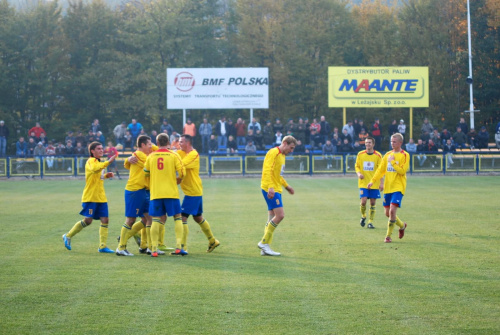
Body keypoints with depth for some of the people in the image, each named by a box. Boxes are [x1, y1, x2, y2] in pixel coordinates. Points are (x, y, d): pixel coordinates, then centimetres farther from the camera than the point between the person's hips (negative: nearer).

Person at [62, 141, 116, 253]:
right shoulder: (91, 161, -10)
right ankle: (68, 236, 10)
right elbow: (95, 168, -35)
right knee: (88, 220, -8)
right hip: (90, 197, -8)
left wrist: (106, 175, 10)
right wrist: (109, 161, -41)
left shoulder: (99, 162, 18)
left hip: (101, 197, 8)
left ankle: (102, 246, 2)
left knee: (105, 220, -1)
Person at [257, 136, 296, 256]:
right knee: (280, 215, -16)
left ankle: (265, 248, 9)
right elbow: (267, 171, -20)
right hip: (270, 190, -10)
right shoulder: (273, 153, -10)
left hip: (276, 190, 10)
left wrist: (286, 186, 32)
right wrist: (270, 187, -29)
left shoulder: (282, 155, 21)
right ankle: (264, 242, -9)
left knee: (272, 219, 7)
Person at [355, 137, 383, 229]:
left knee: (373, 203, 0)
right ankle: (363, 216, 17)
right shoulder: (360, 154, 3)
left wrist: (381, 183, -4)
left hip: (374, 183, 0)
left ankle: (370, 222, 10)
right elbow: (357, 166, 12)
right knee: (363, 201, -11)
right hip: (363, 183, 0)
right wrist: (358, 173, -10)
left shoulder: (378, 155, -1)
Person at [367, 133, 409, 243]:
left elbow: (402, 171, -15)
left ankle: (388, 236, -7)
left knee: (392, 210, -17)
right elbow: (381, 170, 16)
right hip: (388, 188, 6)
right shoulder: (388, 155, 12)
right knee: (388, 213, 7)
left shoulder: (404, 155, -5)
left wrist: (393, 162, -13)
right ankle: (402, 225, 34)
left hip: (398, 188, -6)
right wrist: (372, 181, 6)